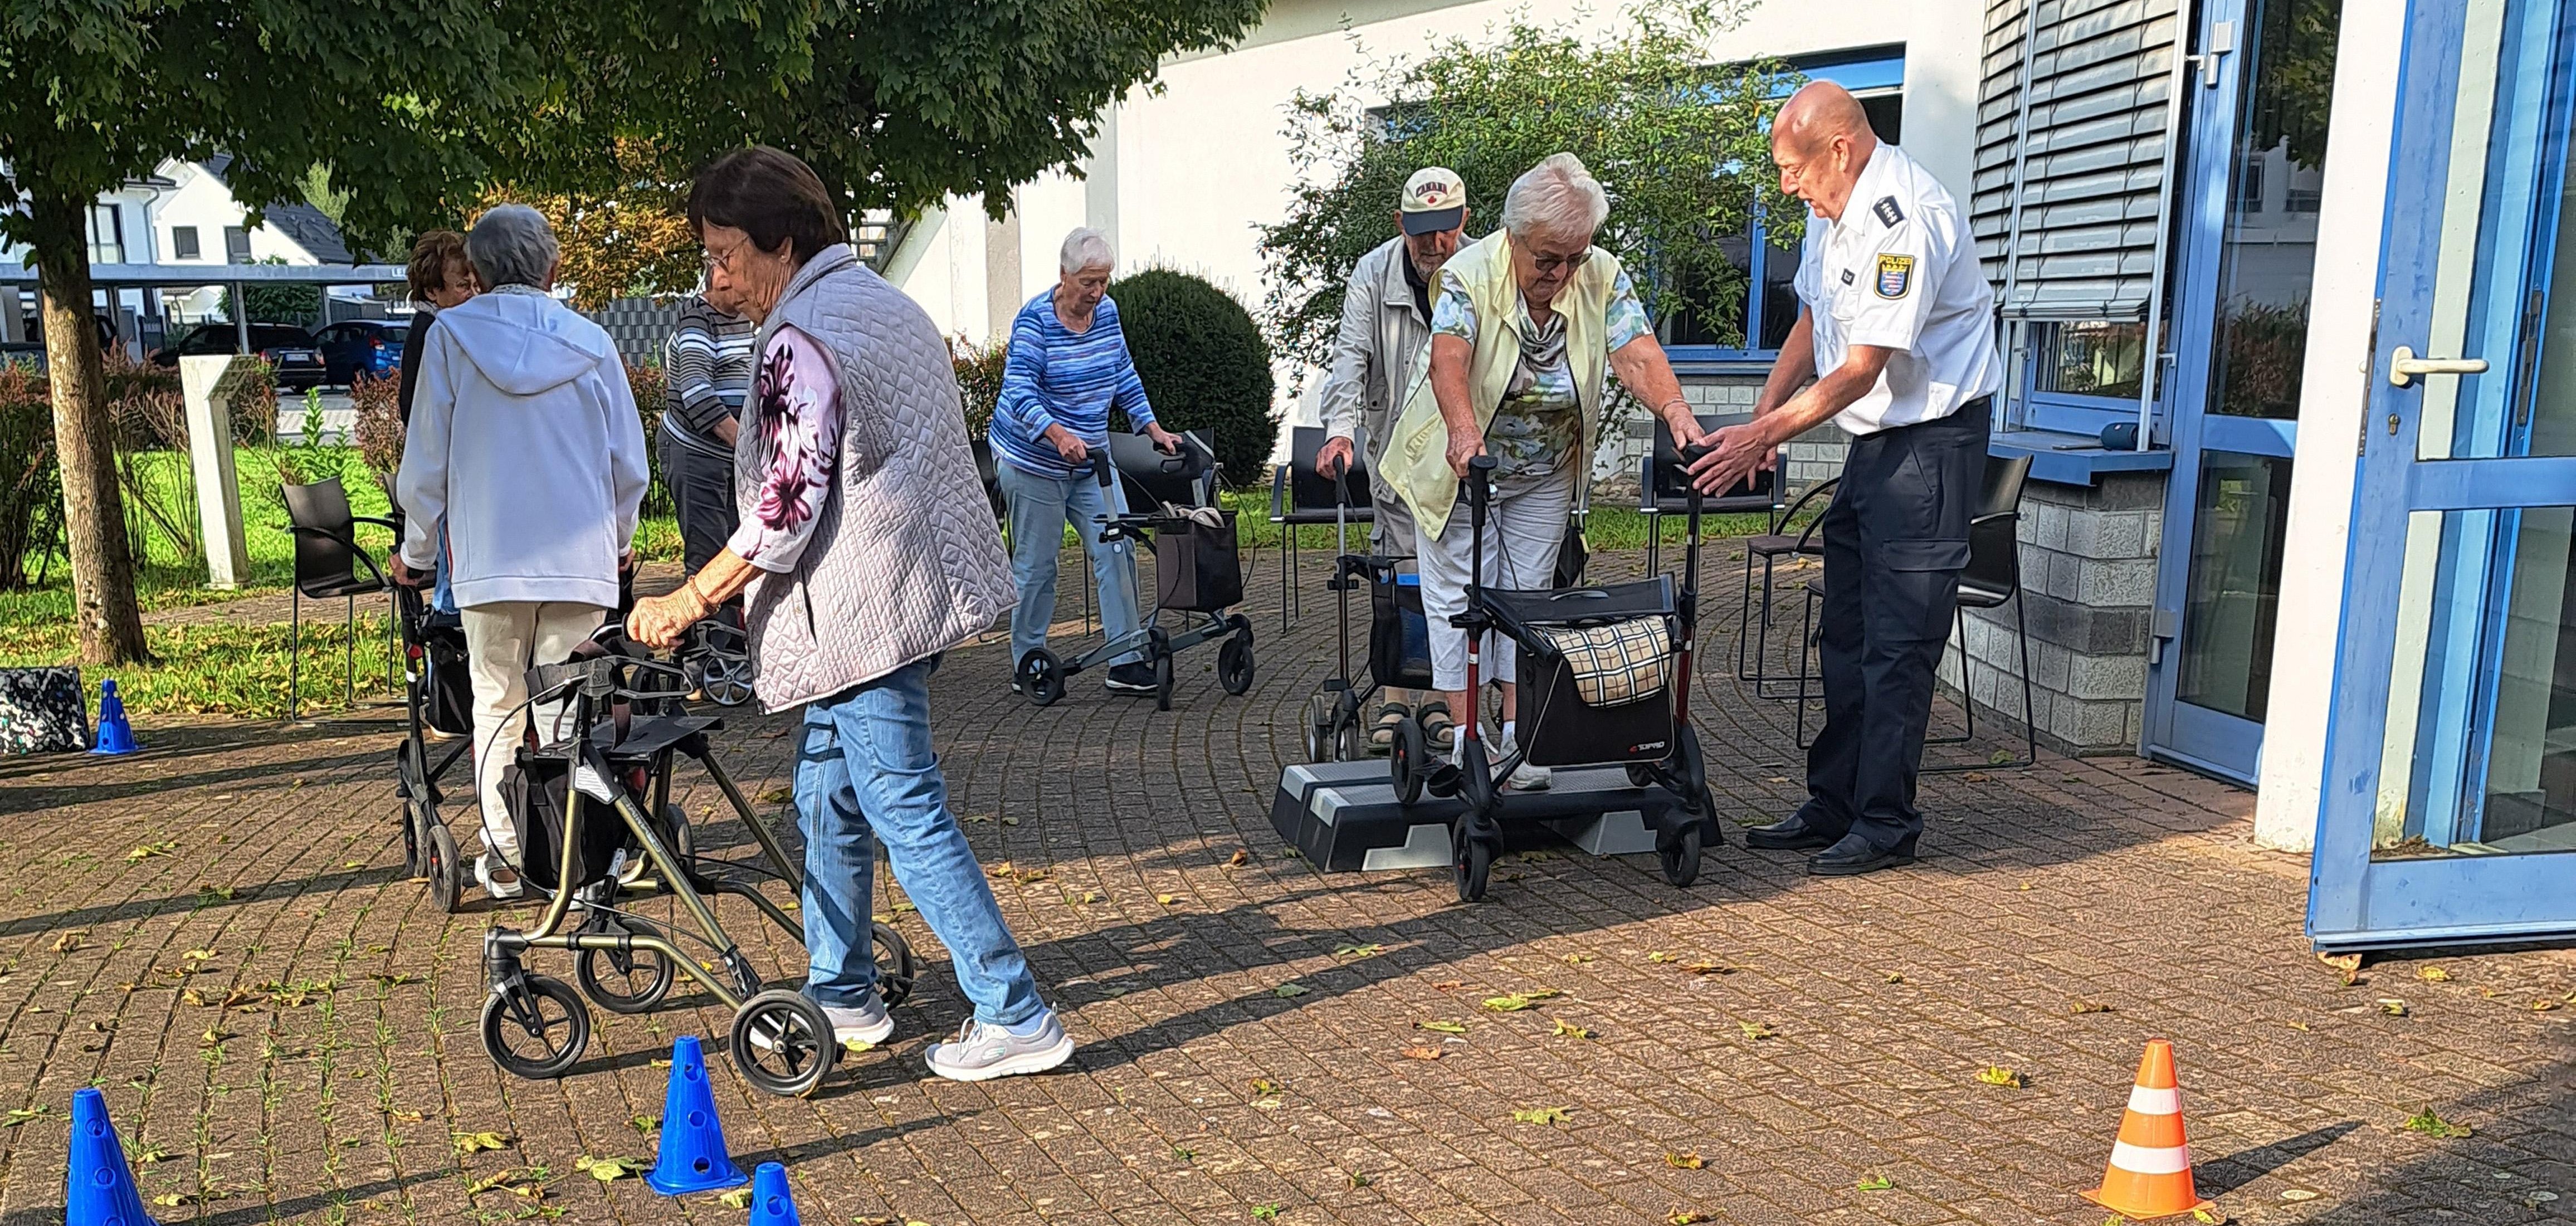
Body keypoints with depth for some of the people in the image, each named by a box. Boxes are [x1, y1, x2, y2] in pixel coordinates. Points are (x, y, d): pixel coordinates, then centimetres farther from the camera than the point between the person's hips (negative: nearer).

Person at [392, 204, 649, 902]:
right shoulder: (590, 342, 4)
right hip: (582, 559, 1)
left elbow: (426, 462, 3)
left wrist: (417, 550, 17)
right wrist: (619, 541, 25)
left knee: (497, 711, 9)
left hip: (490, 559, 0)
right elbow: (630, 466, 8)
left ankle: (504, 860, 12)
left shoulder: (450, 335, 1)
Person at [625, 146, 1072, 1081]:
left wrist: (688, 603, -8)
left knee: (908, 814, -5)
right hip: (912, 587, 10)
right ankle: (841, 994, 29)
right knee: (829, 801, 18)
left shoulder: (799, 342, -16)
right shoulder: (886, 303, 15)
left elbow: (785, 516, -19)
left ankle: (1016, 1019, 0)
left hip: (862, 615, -10)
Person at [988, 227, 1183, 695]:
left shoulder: (1107, 311, 4)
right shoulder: (1035, 319, -16)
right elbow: (1019, 390, -26)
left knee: (1117, 551, -4)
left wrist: (1154, 428, 6)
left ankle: (1126, 662, 0)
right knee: (1035, 564, 1)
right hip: (1033, 461, -6)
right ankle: (1027, 666, 16)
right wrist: (1058, 434, -41)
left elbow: (1125, 376, 14)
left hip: (1090, 460, 6)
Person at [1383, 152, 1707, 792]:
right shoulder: (1470, 275, -22)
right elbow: (1448, 358, -38)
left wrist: (1678, 414, -44)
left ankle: (1517, 733, 13)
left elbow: (1638, 356, -24)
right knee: (1460, 594, -2)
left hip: (1545, 474, 3)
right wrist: (1463, 429, -57)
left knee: (1528, 591, 7)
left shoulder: (1603, 278, -12)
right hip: (1461, 464, -3)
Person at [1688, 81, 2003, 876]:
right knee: (1846, 635, 12)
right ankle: (1833, 808, 21)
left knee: (1898, 641, -6)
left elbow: (1862, 370, -24)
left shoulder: (1905, 217, -23)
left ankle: (1885, 826, 3)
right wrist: (1760, 416, 5)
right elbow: (1813, 320, 17)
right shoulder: (1832, 207, 8)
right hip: (1873, 439, 10)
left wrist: (1764, 436, -22)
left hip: (1931, 440, -10)